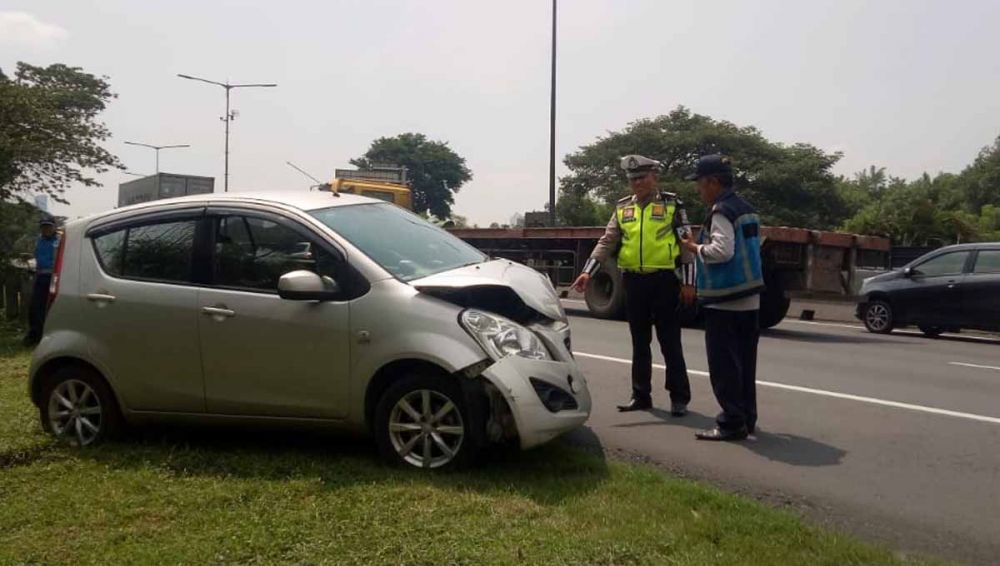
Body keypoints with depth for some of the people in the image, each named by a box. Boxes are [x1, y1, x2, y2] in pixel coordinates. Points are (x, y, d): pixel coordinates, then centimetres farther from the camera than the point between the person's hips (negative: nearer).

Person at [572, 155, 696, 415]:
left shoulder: (672, 204, 0)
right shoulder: (622, 208, 10)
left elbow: (686, 245, -1)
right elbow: (606, 242, 6)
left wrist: (688, 282, -6)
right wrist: (588, 271, -7)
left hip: (664, 280, -4)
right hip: (634, 281, 4)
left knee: (669, 341, 1)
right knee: (640, 342, 11)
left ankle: (679, 397, 11)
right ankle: (641, 395, 21)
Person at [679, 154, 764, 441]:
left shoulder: (721, 211, -13)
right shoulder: (747, 210, 16)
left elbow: (722, 251, -24)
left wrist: (695, 248, -9)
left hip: (725, 299, -9)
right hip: (749, 297, 10)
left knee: (723, 364, -4)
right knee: (744, 361, 14)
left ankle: (732, 422, -2)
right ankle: (747, 417, 21)